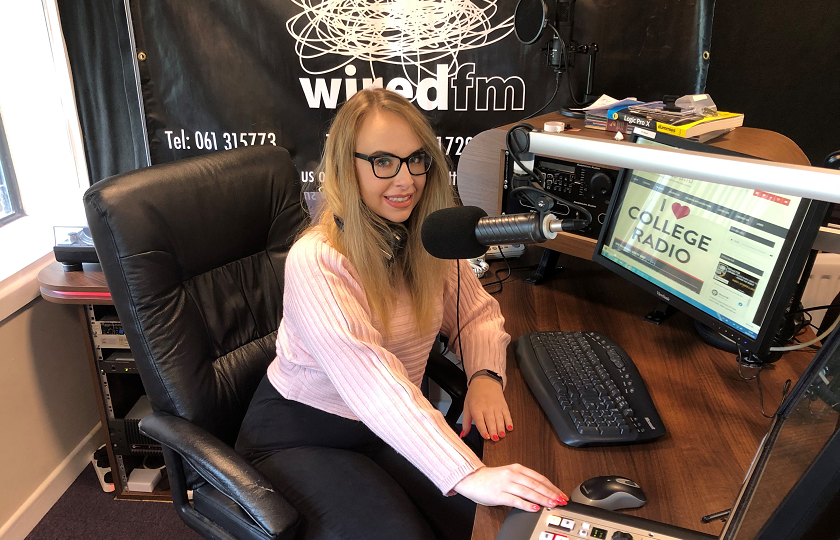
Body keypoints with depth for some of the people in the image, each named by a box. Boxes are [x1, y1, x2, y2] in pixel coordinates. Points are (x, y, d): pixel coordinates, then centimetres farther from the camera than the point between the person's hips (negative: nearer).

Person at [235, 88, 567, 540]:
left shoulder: (428, 237, -5)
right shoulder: (316, 263, -27)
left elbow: (476, 312, 2)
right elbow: (372, 381, -38)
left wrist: (485, 376, -18)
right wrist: (466, 473, -44)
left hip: (391, 428, 5)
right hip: (301, 430, -5)